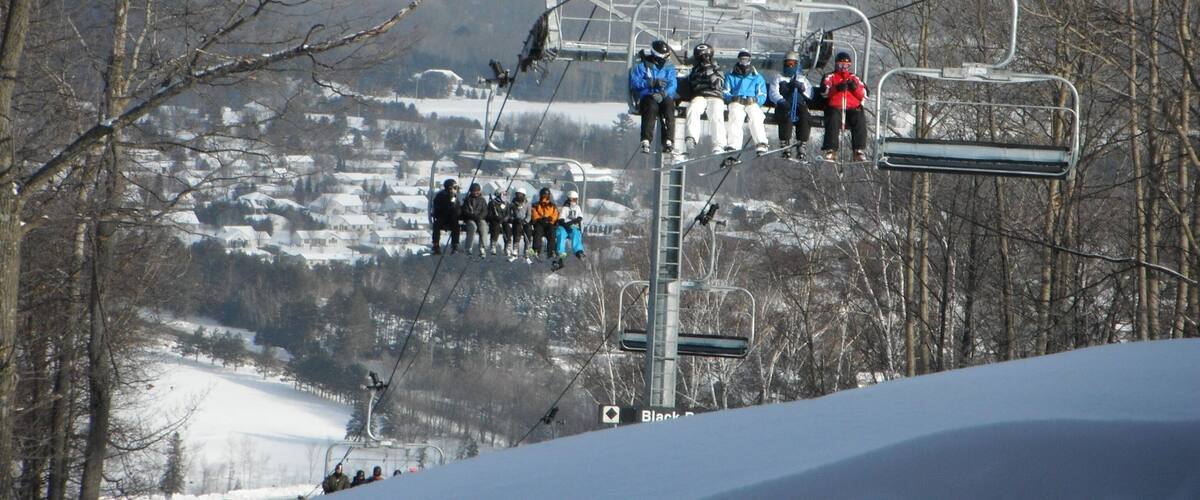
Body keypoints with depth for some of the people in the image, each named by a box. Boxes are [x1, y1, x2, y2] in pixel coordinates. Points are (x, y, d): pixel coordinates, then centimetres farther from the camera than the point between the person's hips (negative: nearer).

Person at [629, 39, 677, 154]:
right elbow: (635, 83, -2)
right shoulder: (641, 66, 11)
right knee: (652, 106, -37)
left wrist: (663, 94, -18)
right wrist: (652, 83, -14)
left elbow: (672, 85, 3)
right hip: (646, 96, -2)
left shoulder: (669, 67, 18)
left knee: (668, 104, -34)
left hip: (664, 97, 2)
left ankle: (668, 141, -42)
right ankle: (646, 141, -45)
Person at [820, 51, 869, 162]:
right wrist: (837, 88, -19)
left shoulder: (854, 78, 26)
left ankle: (859, 151, -32)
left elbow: (864, 95, 11)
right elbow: (824, 91, 0)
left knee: (860, 119, -31)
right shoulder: (830, 77, 20)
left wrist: (855, 87, -9)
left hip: (853, 108, 2)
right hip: (835, 108, -2)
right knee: (833, 119, -36)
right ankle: (830, 151, -39)